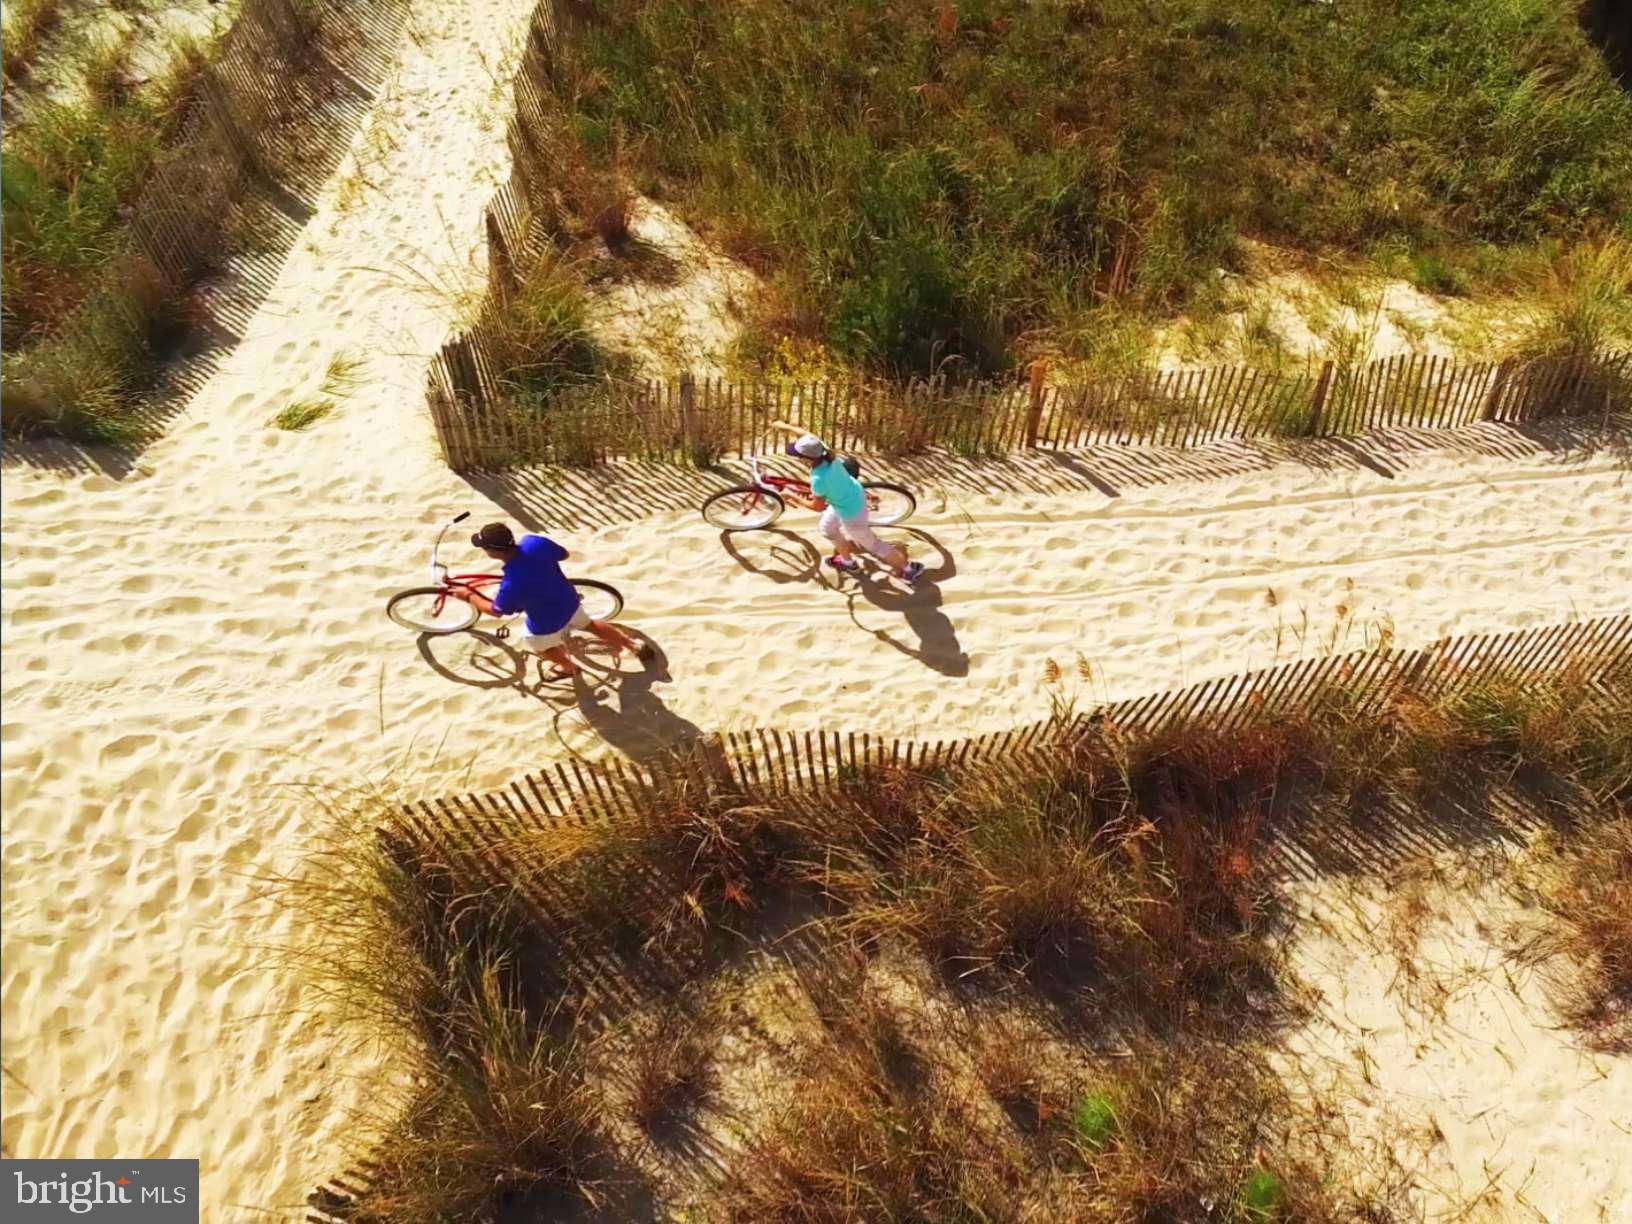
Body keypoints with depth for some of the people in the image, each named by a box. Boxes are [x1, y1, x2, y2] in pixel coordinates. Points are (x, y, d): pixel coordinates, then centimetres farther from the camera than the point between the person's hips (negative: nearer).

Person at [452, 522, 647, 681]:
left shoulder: (512, 583, -39)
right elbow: (565, 554, -5)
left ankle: (569, 668, 58)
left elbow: (496, 611, -18)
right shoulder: (534, 541, -25)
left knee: (538, 645, 30)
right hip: (570, 602, 5)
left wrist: (468, 596, -3)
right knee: (589, 624, 34)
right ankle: (634, 645, 46)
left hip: (549, 622, -5)